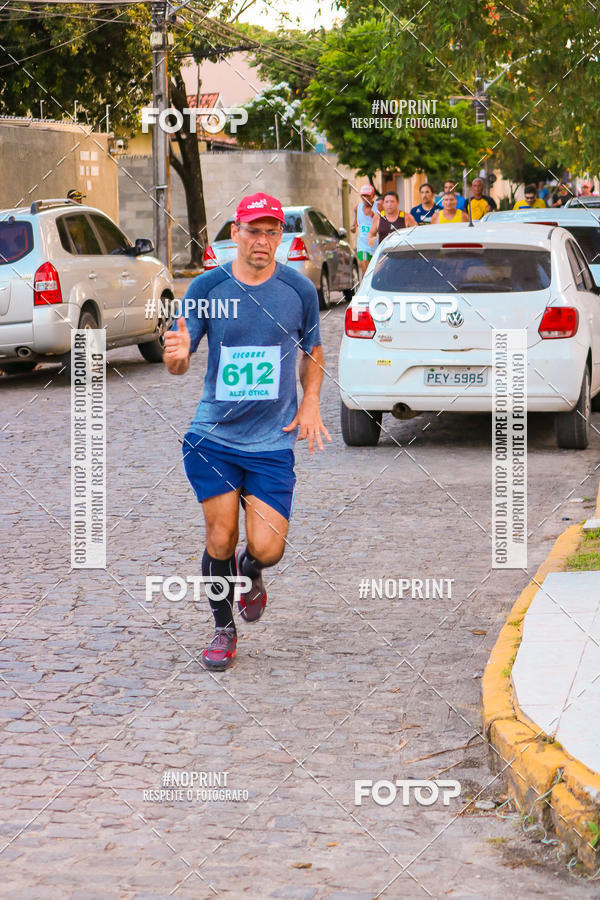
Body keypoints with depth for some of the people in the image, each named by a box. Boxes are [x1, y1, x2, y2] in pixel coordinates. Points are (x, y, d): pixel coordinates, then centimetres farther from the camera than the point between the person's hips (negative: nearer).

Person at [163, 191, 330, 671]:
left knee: (267, 548, -8)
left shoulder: (299, 289, 0)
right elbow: (178, 364, 0)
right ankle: (223, 628, 22)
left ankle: (250, 574, 29)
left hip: (273, 441, 0)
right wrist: (177, 355, -25)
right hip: (212, 437, 0)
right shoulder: (207, 288, -4)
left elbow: (313, 350, 17)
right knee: (220, 539, -2)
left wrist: (310, 403, 2)